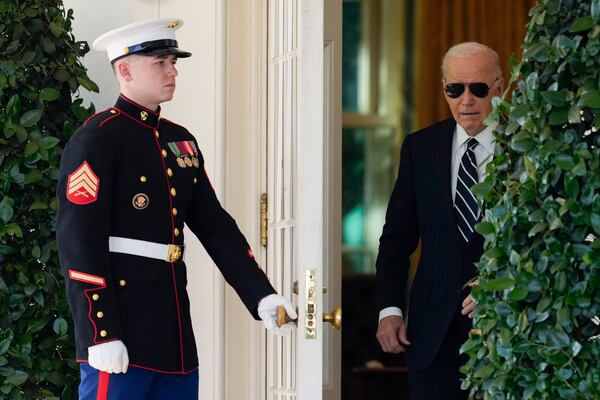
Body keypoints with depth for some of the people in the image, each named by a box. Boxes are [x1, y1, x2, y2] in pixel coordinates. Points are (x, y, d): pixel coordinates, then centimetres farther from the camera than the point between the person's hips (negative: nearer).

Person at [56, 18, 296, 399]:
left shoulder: (182, 140, 16)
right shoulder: (97, 139, -9)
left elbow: (216, 227, 16)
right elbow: (79, 242, -15)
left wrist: (263, 296, 6)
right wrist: (101, 335, -20)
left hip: (173, 329, 8)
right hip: (119, 327, -8)